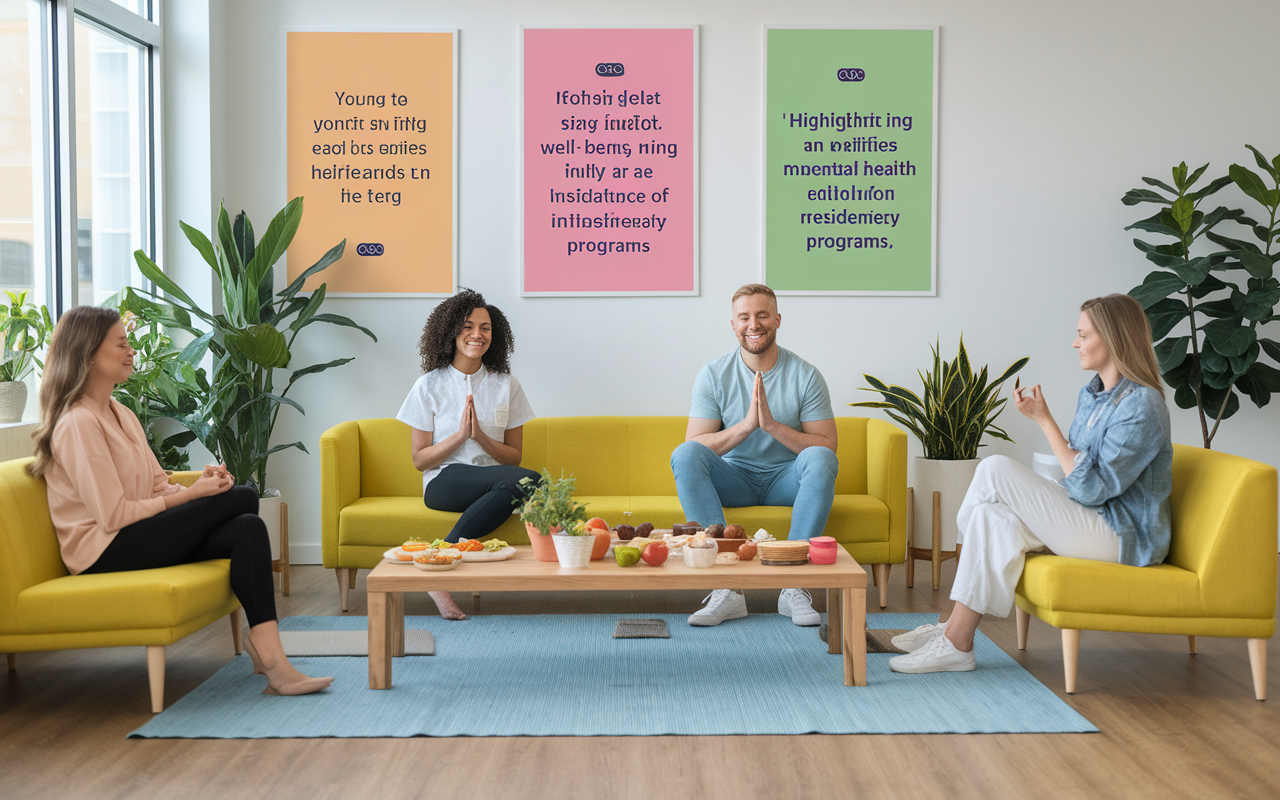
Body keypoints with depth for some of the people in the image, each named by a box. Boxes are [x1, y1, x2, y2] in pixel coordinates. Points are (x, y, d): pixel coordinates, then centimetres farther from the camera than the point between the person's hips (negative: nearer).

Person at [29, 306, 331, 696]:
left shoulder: (121, 414, 18)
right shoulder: (77, 424, -12)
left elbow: (157, 487, 15)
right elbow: (113, 515, -17)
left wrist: (204, 480, -6)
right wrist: (191, 494, -13)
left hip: (143, 535, 8)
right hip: (105, 551, -8)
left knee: (247, 529, -19)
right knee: (243, 498, -18)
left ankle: (268, 653, -29)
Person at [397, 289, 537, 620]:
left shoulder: (506, 385, 10)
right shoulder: (430, 386, 4)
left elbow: (514, 456, 8)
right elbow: (419, 460, 3)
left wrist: (480, 436, -11)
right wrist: (459, 435, -12)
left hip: (494, 481, 3)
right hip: (444, 483, -3)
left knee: (521, 481, -35)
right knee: (526, 480, -33)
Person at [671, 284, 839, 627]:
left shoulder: (805, 375, -5)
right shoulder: (714, 375, -3)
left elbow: (827, 446, -10)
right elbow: (695, 446, -11)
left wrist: (772, 425, -23)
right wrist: (746, 424, -25)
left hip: (786, 479, 0)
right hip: (734, 479, 1)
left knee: (819, 459, -32)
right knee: (684, 455, -28)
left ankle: (795, 586, -30)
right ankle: (727, 588, -36)